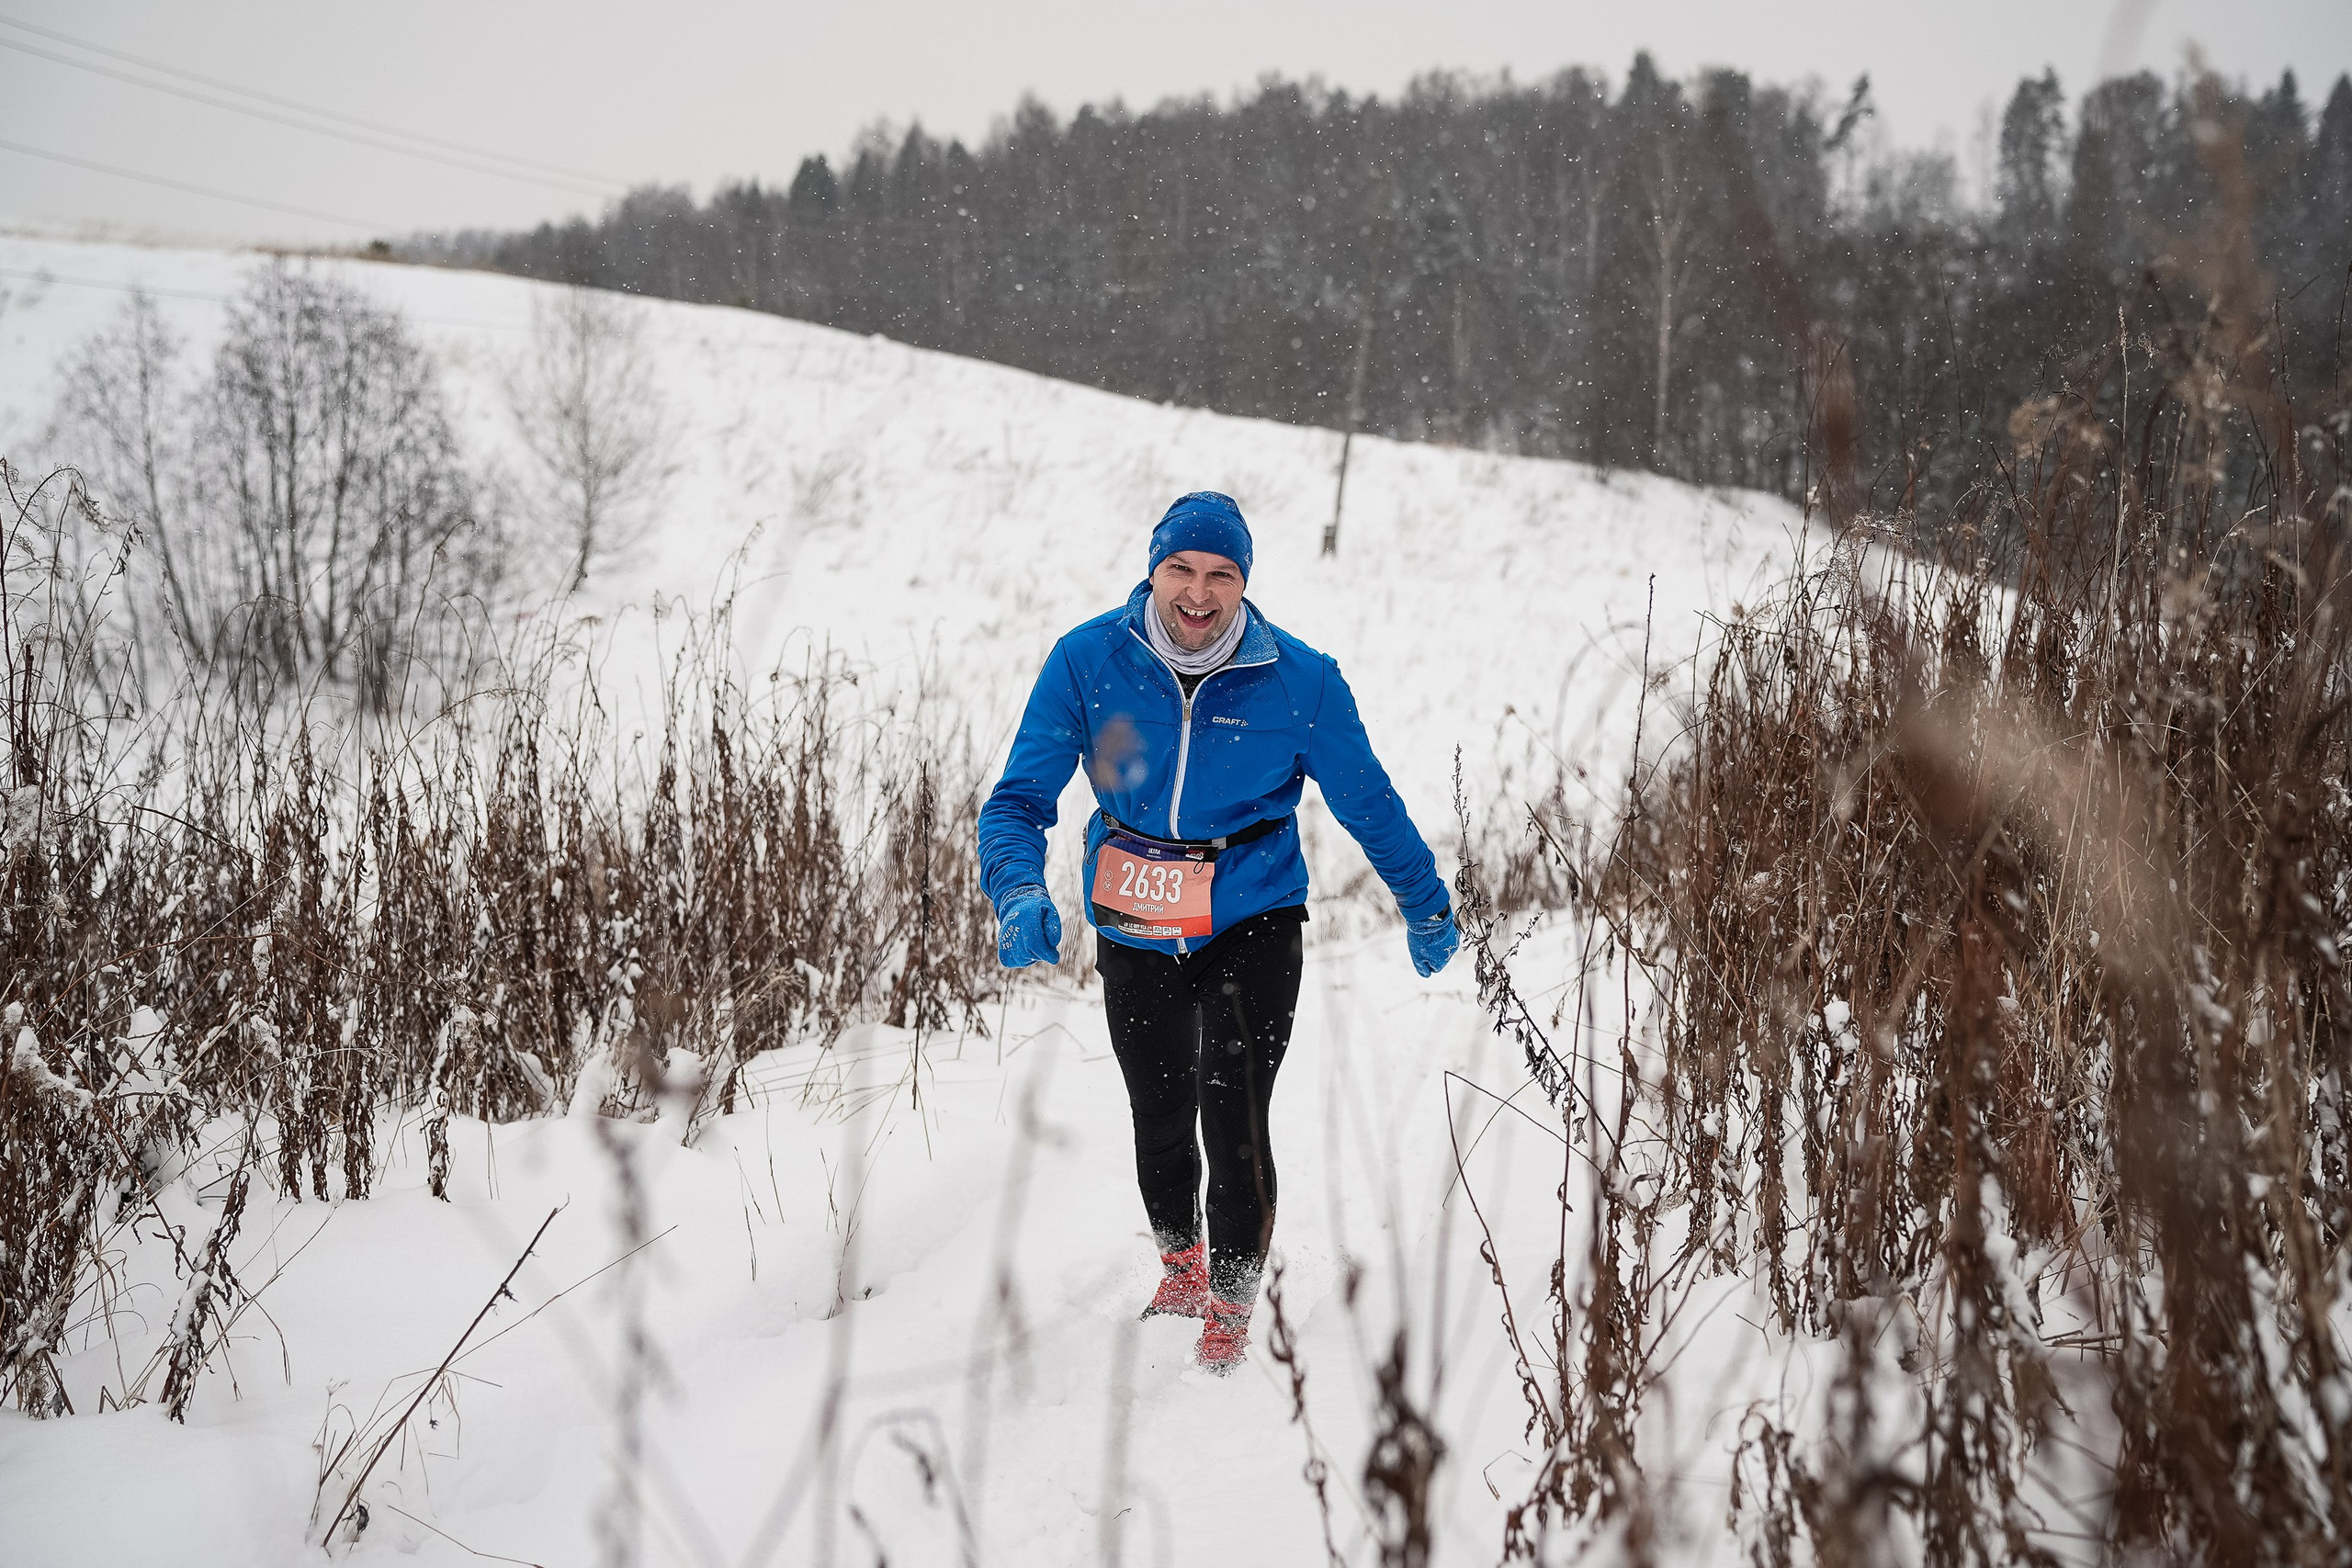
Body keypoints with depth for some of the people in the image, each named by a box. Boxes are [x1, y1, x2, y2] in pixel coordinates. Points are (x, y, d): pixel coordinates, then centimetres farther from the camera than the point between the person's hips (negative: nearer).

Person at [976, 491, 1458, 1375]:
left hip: (1252, 919, -2)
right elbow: (1020, 799, -10)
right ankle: (1180, 1258, 47)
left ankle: (1232, 1295, 10)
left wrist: (1424, 905, 13)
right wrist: (1019, 893, -30)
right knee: (1161, 1119, 17)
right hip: (1134, 930, 2)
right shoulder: (1087, 663, -12)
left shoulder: (1298, 680, -13)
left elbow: (1368, 803, 2)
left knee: (1233, 1116, -14)